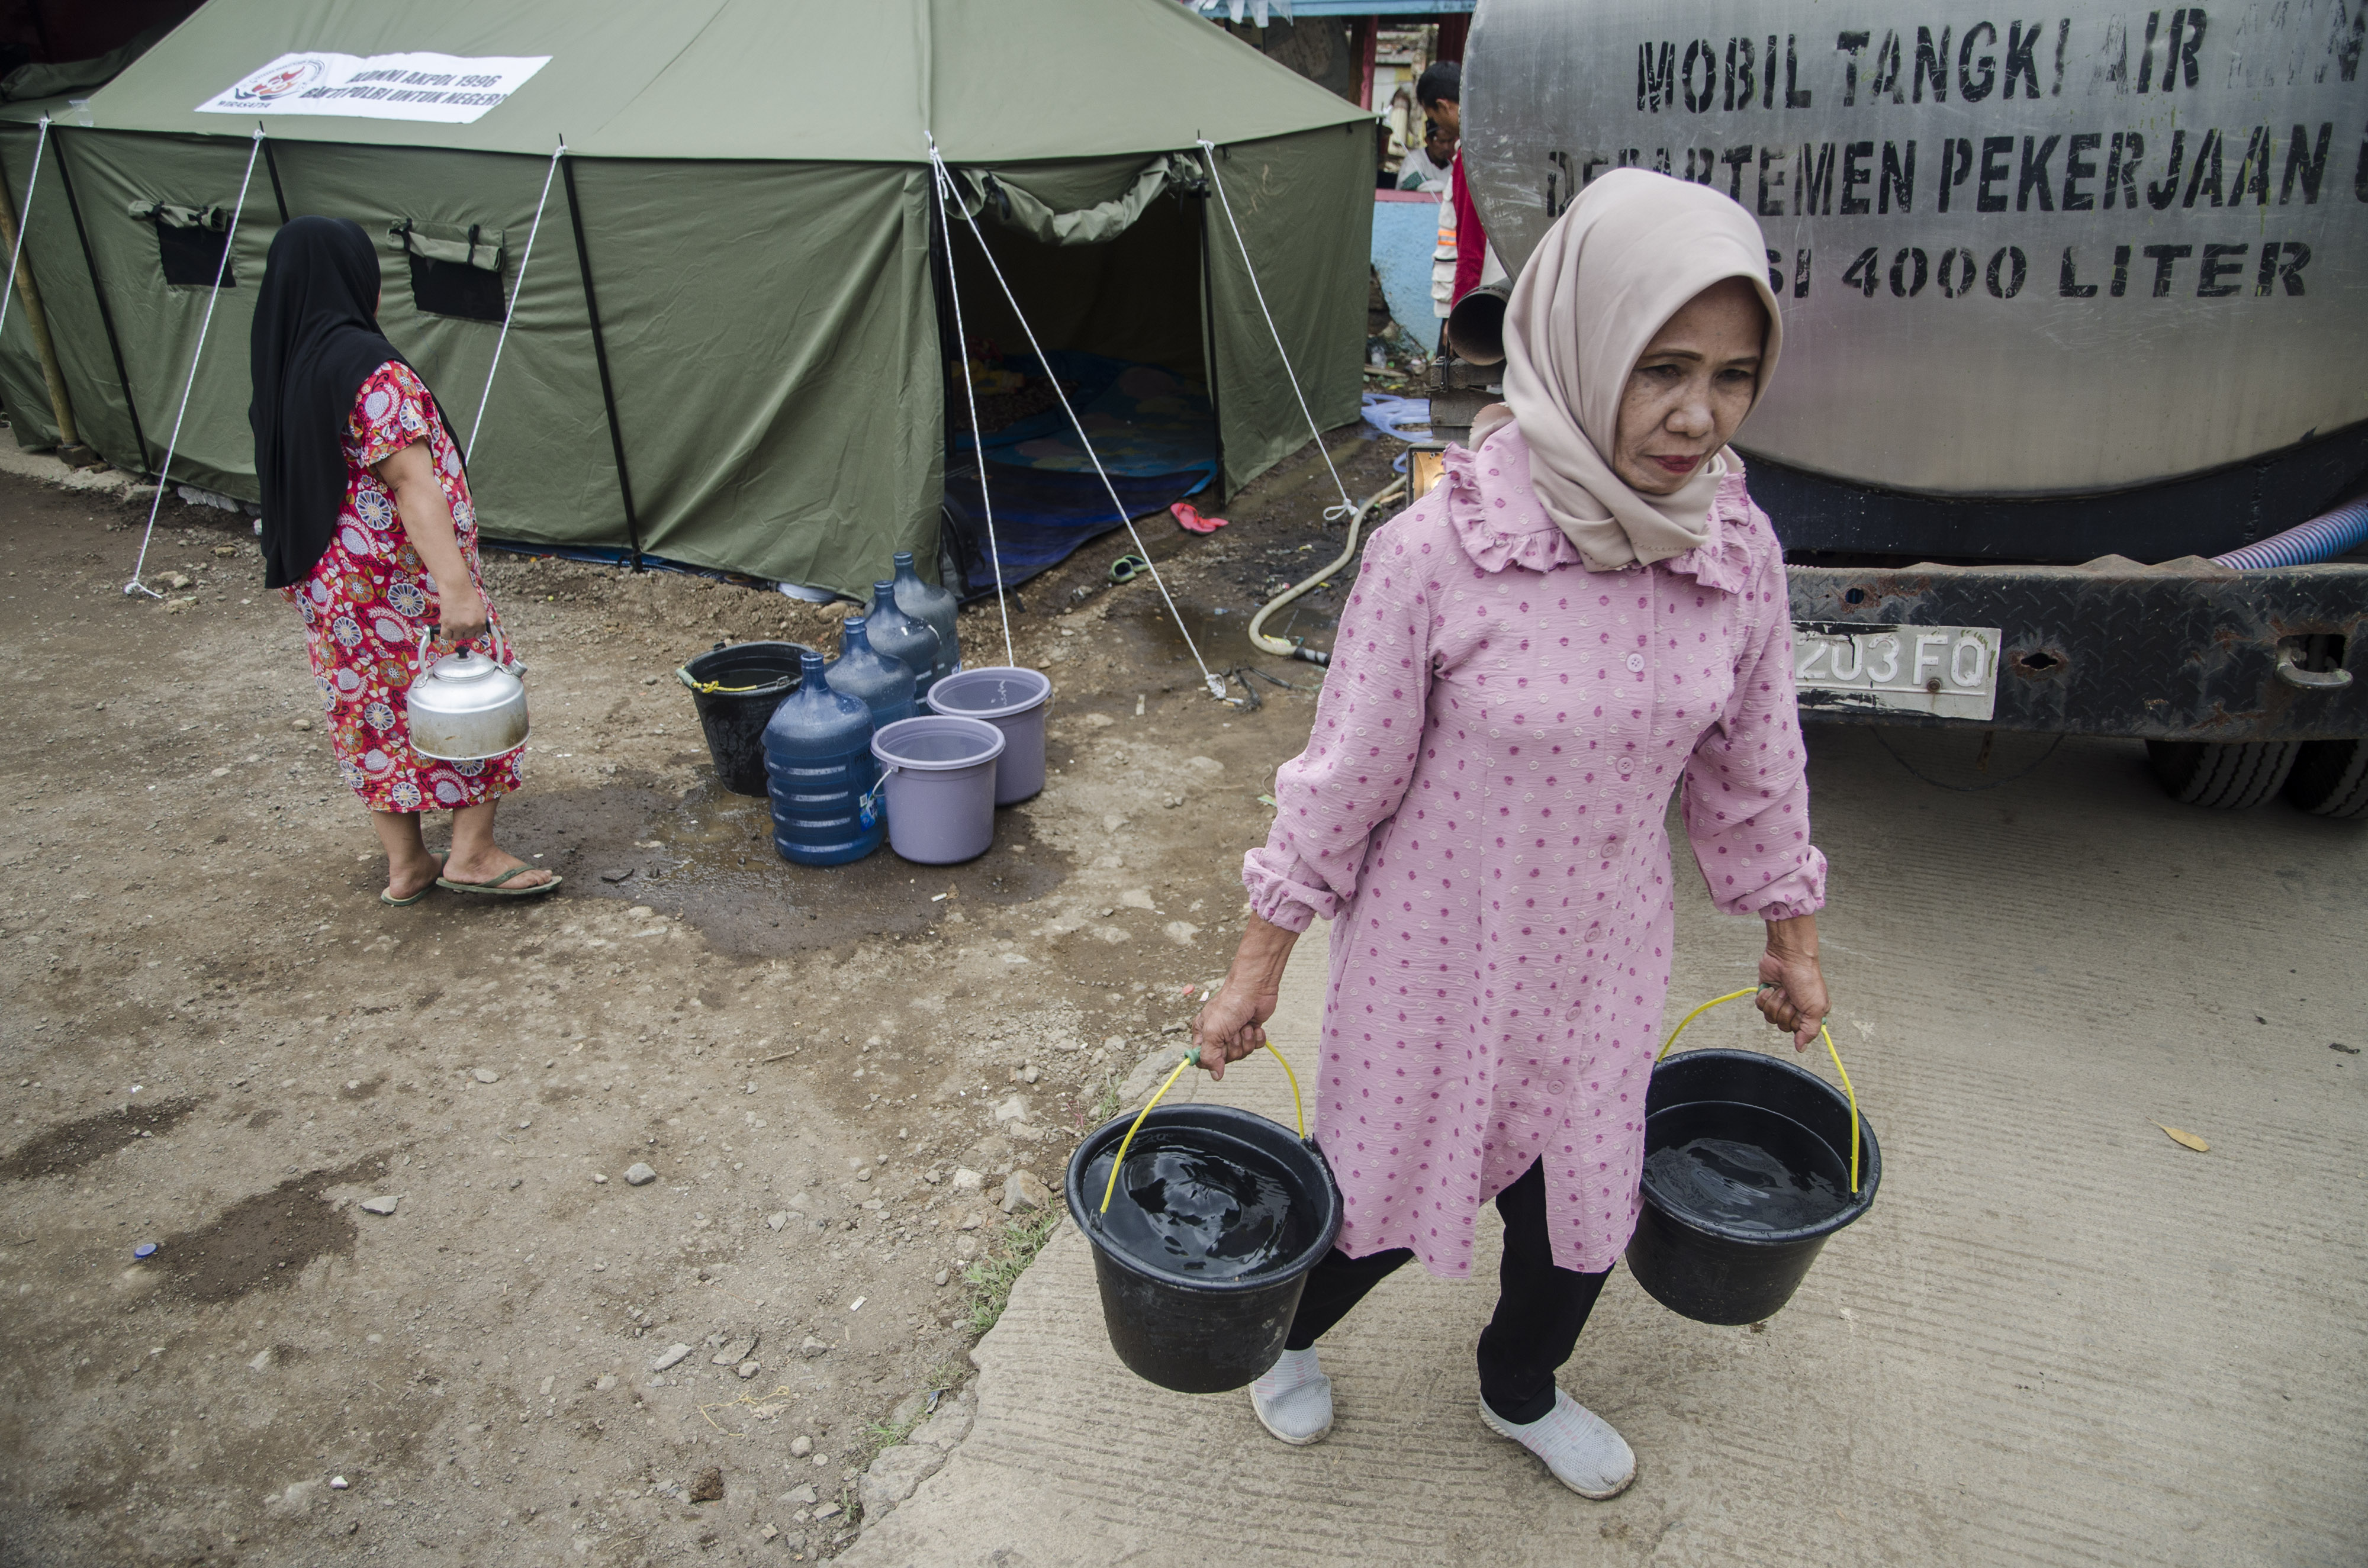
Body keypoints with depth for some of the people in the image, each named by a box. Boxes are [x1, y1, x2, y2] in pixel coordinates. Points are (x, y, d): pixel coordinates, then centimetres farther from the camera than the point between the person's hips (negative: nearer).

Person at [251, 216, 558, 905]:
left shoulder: (279, 367, 7)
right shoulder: (369, 368, -19)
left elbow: (289, 477, 15)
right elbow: (412, 482, -27)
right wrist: (455, 582, -32)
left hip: (325, 580, 8)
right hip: (399, 580, -8)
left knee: (371, 712, 15)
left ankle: (406, 865, 23)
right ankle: (473, 852, 10)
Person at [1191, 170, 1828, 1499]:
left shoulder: (1740, 552, -11)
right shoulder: (1437, 551, -25)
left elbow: (1752, 765, 4)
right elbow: (1345, 776, -14)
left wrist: (1793, 936, 15)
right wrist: (1259, 967, -6)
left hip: (1605, 964, 4)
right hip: (1439, 954, -4)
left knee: (1585, 1202, 22)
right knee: (1390, 1191, 17)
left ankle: (1523, 1392, 57)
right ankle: (1283, 1335, 54)